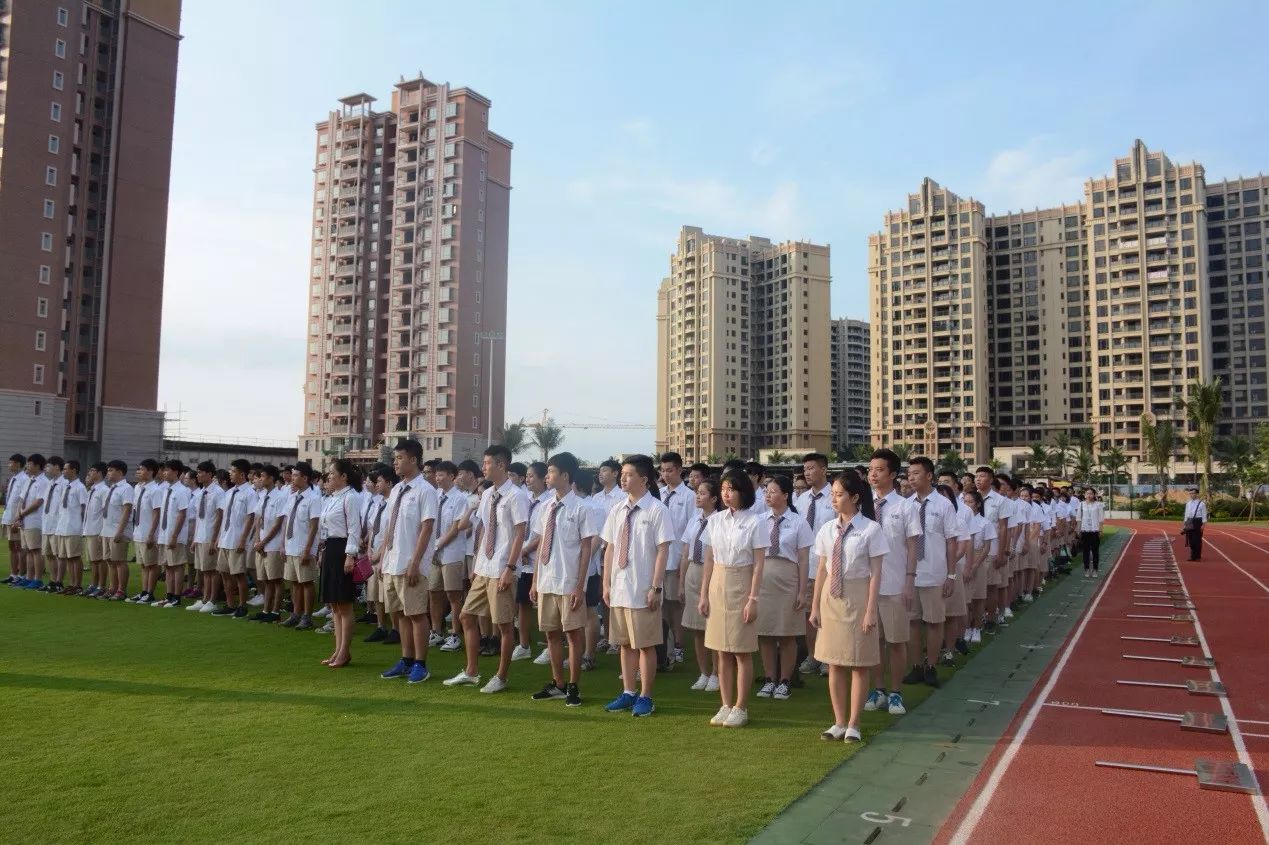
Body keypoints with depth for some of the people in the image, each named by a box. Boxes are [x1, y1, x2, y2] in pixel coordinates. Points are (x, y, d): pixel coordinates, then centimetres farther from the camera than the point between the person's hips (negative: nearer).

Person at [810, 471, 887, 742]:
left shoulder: (871, 530, -11)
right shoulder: (828, 530, 3)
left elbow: (875, 574, -10)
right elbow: (821, 570, 8)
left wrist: (870, 610, -13)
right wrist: (815, 606, 7)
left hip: (857, 595, -5)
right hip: (831, 596, 5)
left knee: (859, 664, 6)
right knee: (834, 663, 11)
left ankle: (853, 724, 19)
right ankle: (839, 722, 23)